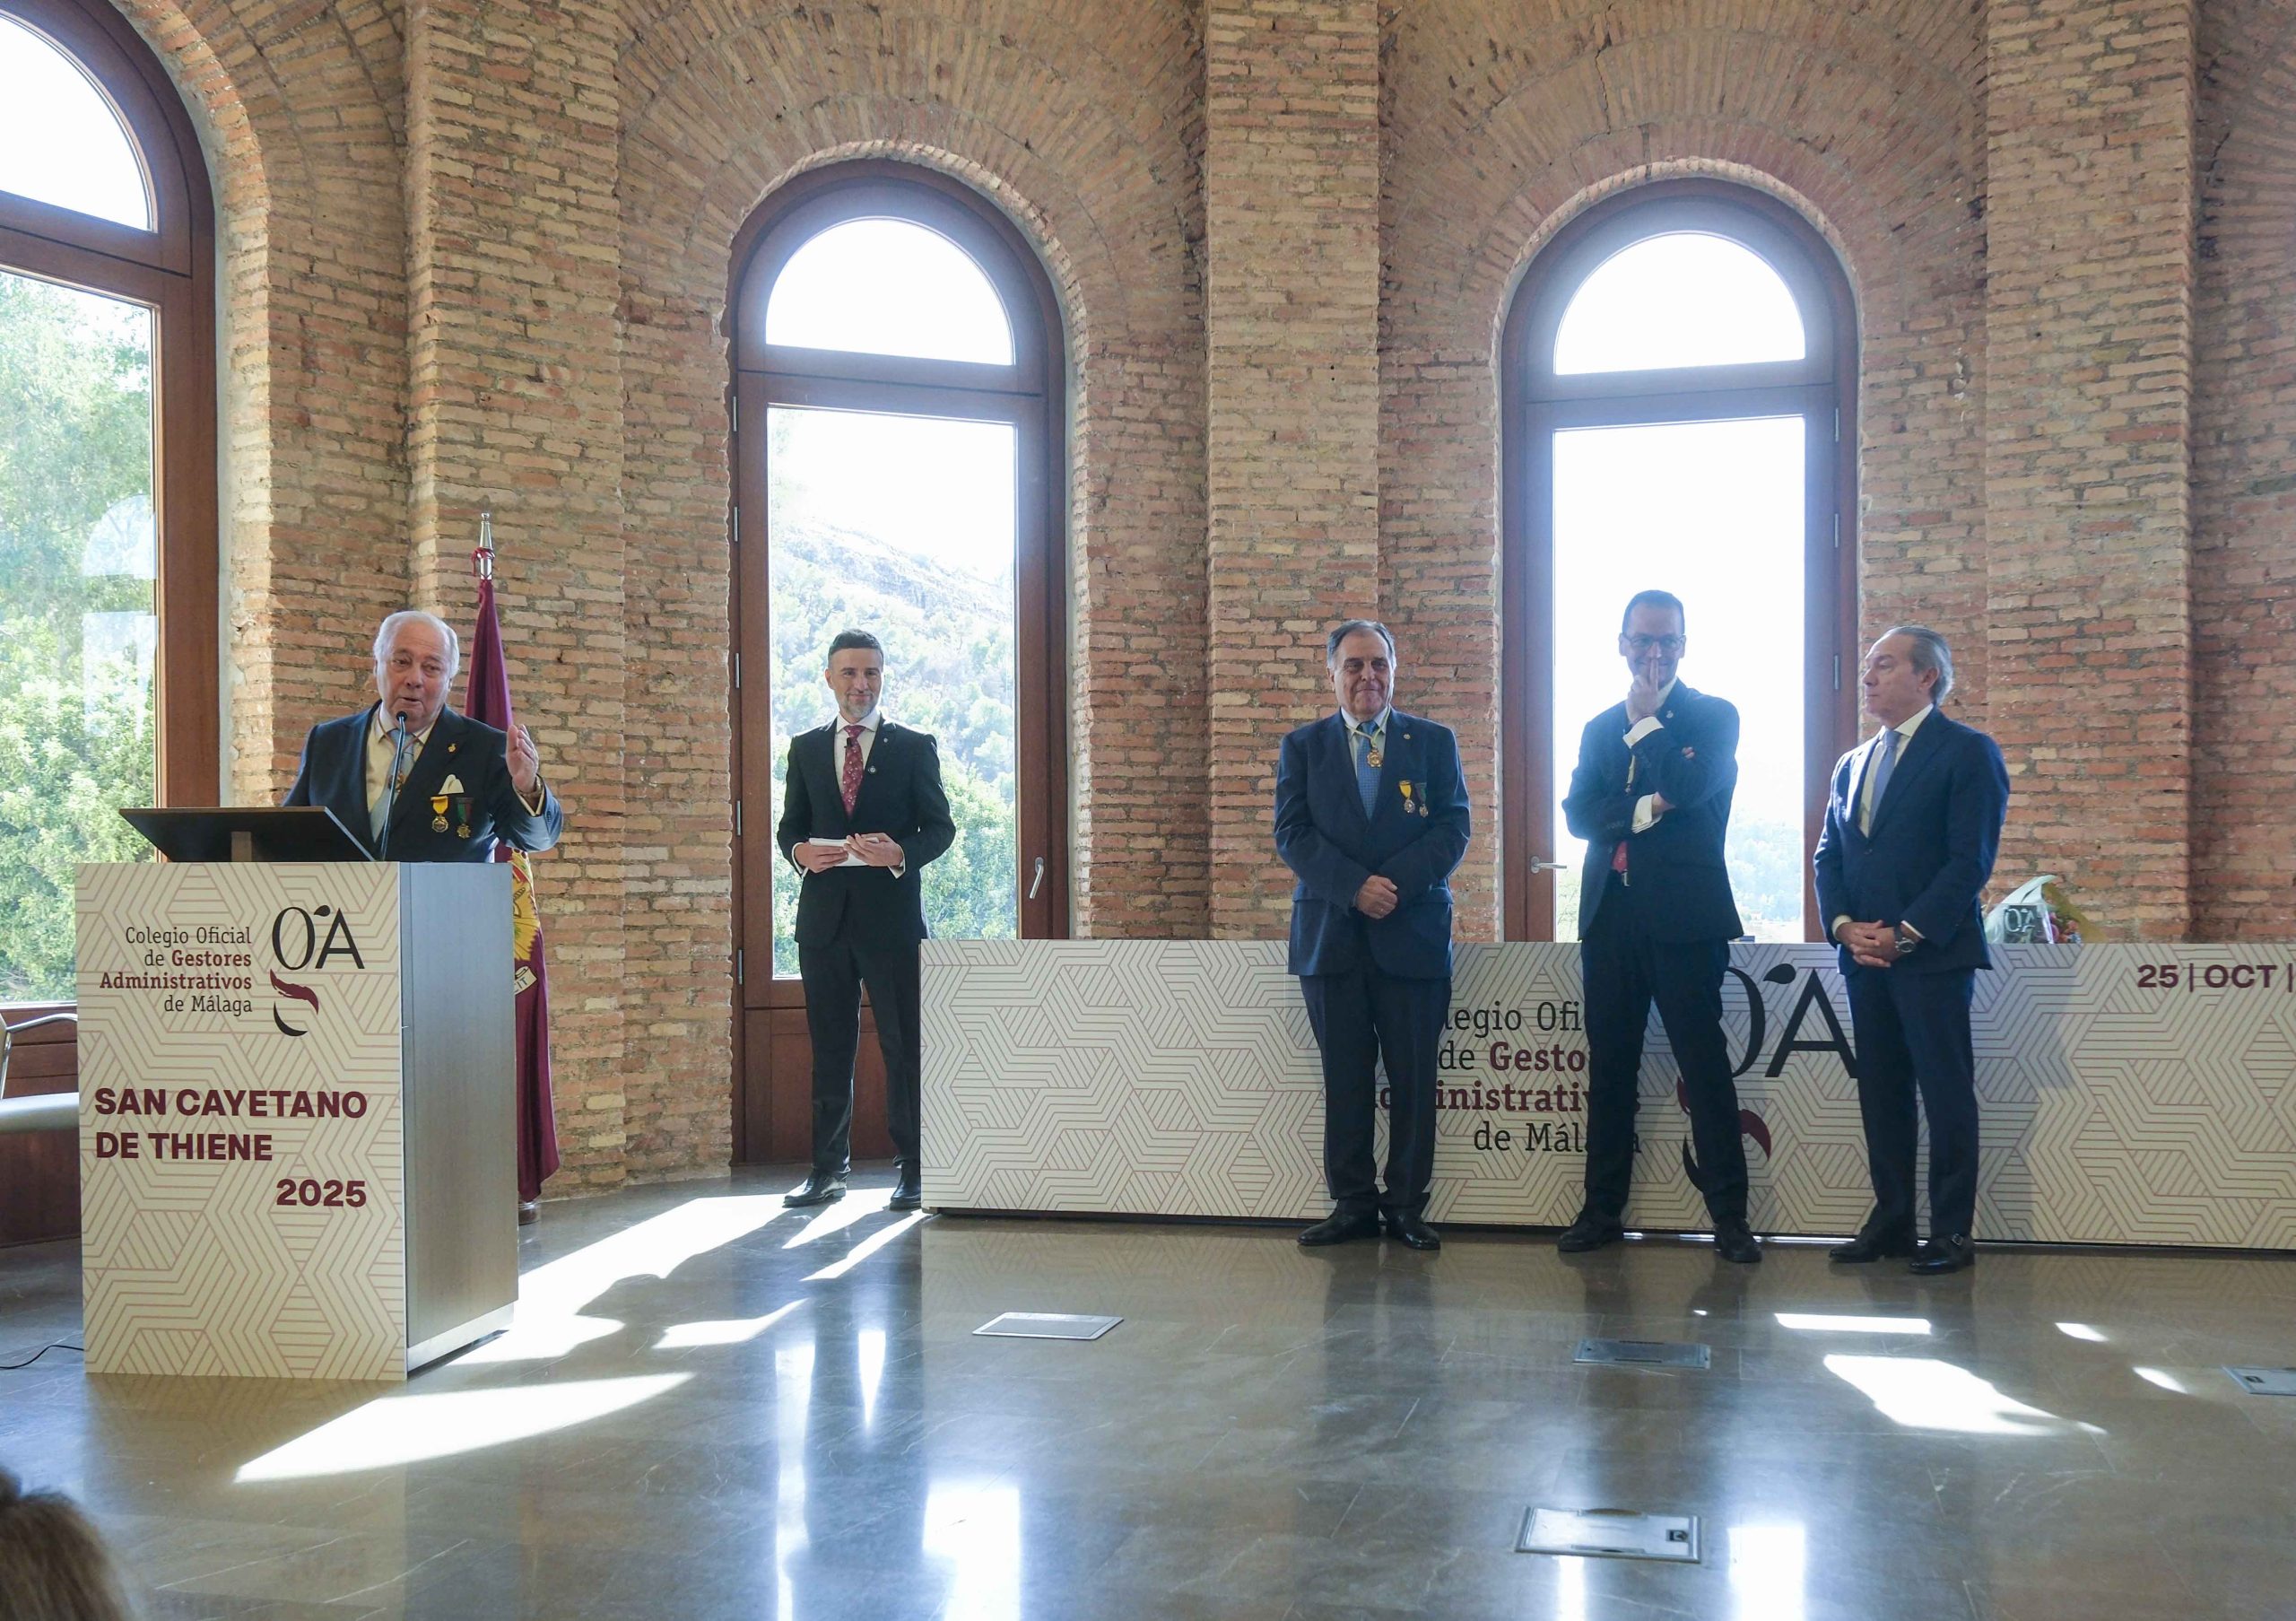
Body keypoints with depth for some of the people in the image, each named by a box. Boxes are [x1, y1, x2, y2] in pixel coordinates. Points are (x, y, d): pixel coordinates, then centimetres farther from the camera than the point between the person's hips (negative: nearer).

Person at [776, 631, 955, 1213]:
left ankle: (912, 1169, 7)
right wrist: (799, 851, -8)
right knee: (830, 1048, 7)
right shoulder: (805, 749, 14)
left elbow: (940, 826, 3)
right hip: (824, 917, 3)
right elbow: (789, 825, 15)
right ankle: (828, 1169, 14)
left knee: (904, 1045, 0)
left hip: (892, 915, -3)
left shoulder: (915, 747, 5)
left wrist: (901, 854, -17)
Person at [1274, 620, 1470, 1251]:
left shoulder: (1434, 742, 8)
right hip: (1330, 934, 1)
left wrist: (1395, 883, -15)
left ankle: (1407, 1204, 12)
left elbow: (1452, 829, 0)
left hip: (1414, 933, 0)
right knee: (1345, 1077, 5)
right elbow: (1292, 834, 0)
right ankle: (1352, 1203, 13)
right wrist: (1355, 887, -14)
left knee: (1413, 1078, 2)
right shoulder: (1302, 747, 9)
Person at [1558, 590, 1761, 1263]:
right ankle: (1603, 1209, 15)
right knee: (1609, 1068, 8)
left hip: (1683, 916, -4)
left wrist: (1644, 719, -5)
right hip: (1611, 913, 5)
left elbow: (1686, 787, -16)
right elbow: (1577, 812, 3)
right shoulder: (1600, 727, 16)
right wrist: (1644, 810, -12)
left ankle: (1729, 1214, 3)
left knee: (1704, 1066, -3)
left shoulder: (1714, 716, 3)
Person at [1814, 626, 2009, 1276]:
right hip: (1864, 954, 6)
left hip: (1933, 953, -6)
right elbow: (1828, 854, 15)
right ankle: (1891, 1218, 16)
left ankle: (1952, 1231, 3)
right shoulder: (1853, 764, 18)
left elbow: (1971, 859, -10)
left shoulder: (1968, 752, -3)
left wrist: (1907, 934, -15)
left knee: (1946, 1090, -3)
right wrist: (1844, 925, -3)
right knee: (1880, 1092, 9)